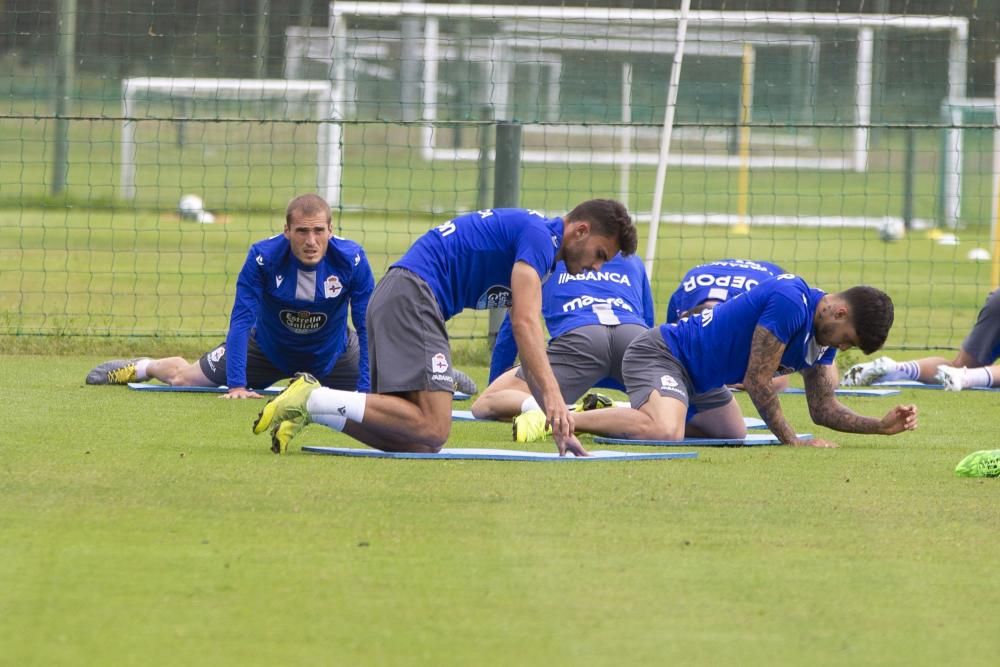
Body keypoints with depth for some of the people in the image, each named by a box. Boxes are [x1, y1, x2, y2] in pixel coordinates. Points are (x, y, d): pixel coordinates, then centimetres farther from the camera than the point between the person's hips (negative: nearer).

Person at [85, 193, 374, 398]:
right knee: (184, 378, 9)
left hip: (332, 352, 1)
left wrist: (365, 390, -34)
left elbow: (368, 326, -26)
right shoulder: (262, 257, -33)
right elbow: (241, 321, -31)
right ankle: (142, 366, 46)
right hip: (267, 348, -1)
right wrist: (236, 385, -38)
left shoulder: (351, 260, -32)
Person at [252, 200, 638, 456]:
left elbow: (528, 353, 28)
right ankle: (312, 402, -20)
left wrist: (558, 424, 21)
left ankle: (308, 406, -5)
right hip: (413, 295, -10)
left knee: (418, 442, 1)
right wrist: (553, 397, -25)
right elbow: (524, 323, -18)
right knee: (432, 428, -20)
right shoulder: (539, 236, -6)